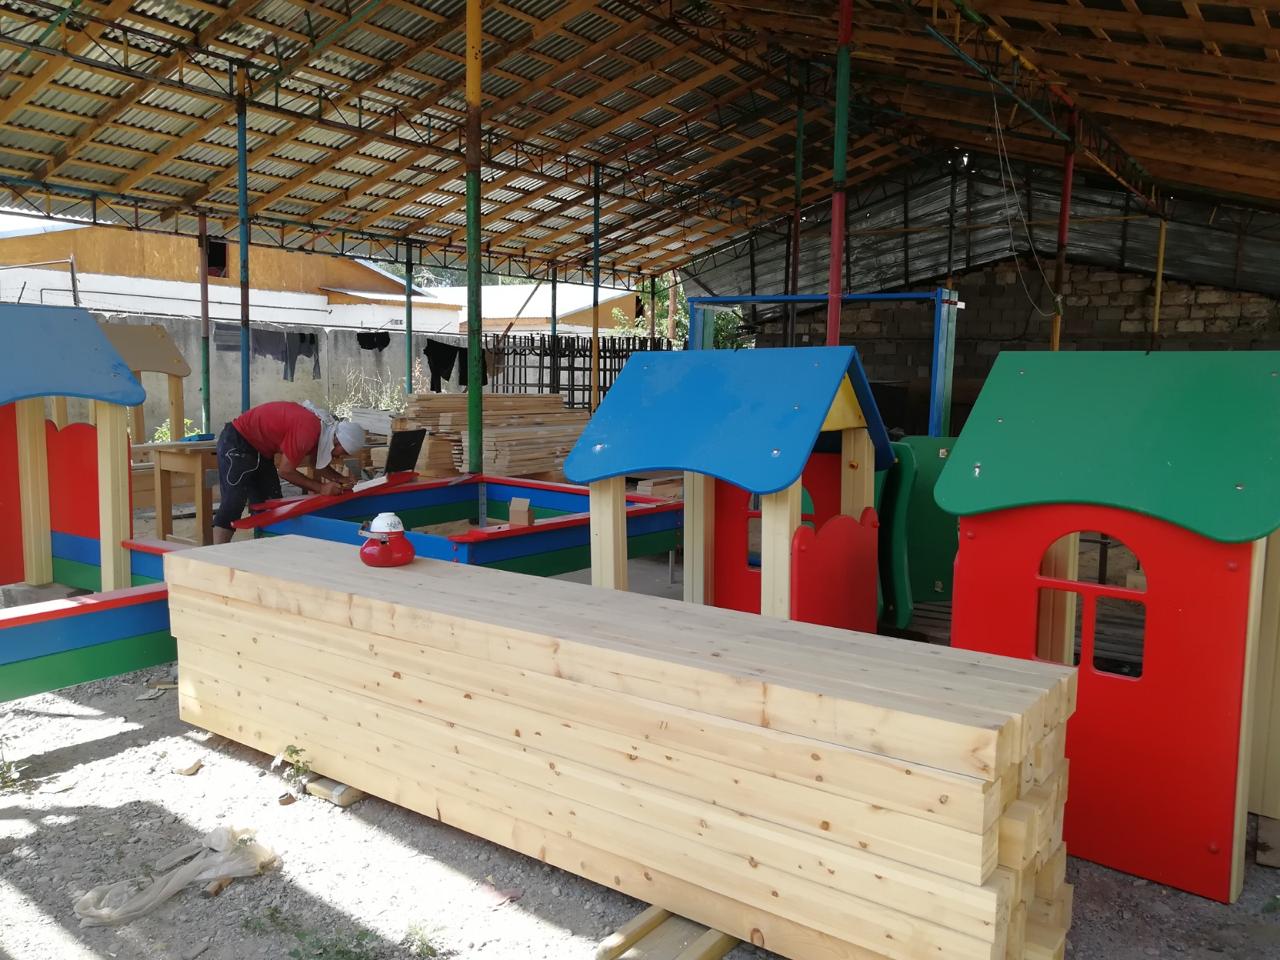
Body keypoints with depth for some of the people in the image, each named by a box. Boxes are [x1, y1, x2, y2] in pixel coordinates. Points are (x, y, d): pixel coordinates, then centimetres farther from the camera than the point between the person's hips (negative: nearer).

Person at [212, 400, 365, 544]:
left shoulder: (324, 426, -5)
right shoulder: (307, 431, -33)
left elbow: (320, 464, 8)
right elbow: (286, 471, -25)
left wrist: (342, 480, -7)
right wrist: (320, 488, -22)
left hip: (260, 449, 10)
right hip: (237, 442, -10)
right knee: (234, 501, -17)